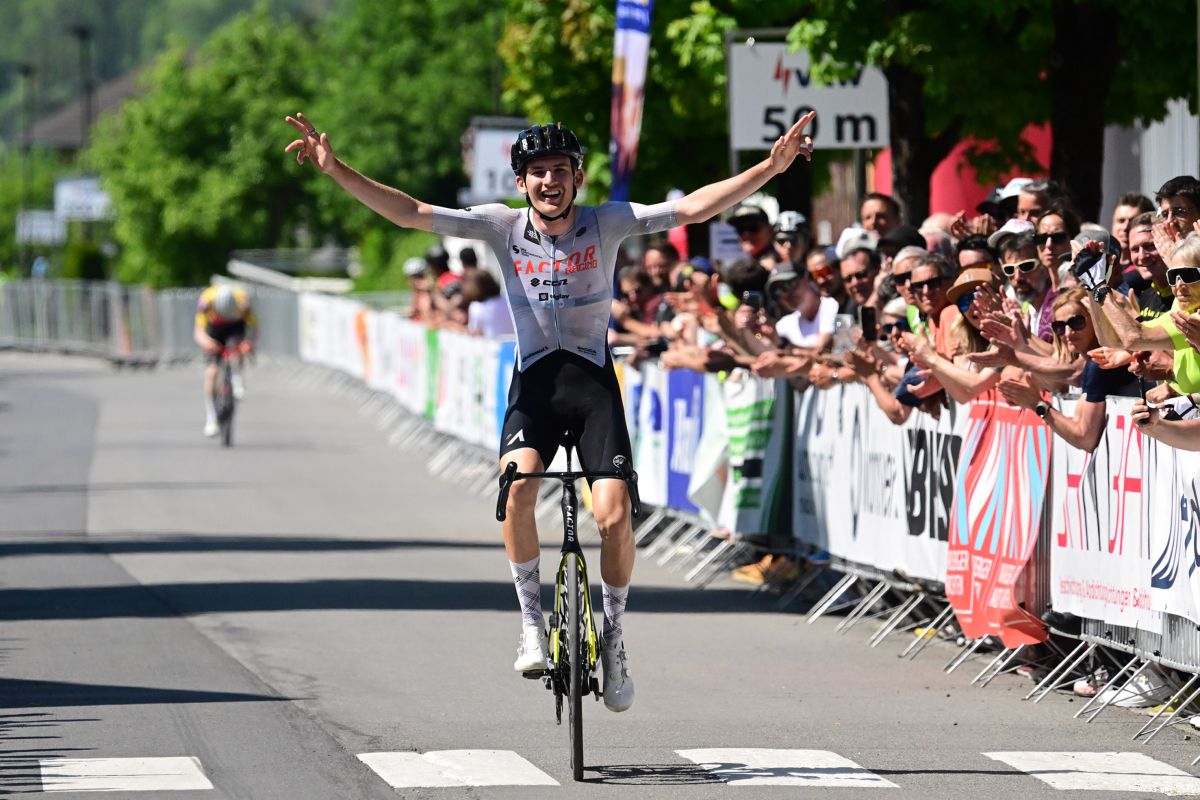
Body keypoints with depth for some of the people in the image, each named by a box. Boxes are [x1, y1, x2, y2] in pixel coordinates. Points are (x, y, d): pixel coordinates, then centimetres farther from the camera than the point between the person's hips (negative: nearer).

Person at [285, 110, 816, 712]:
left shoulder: (605, 224, -4)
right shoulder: (503, 226, -2)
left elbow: (693, 209, -11)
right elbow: (411, 213, -6)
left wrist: (771, 166, -22)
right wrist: (335, 170, -16)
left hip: (594, 376, 0)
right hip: (534, 379, 0)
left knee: (614, 515, -16)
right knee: (517, 485, -28)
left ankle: (613, 638, 8)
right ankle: (532, 621, -12)